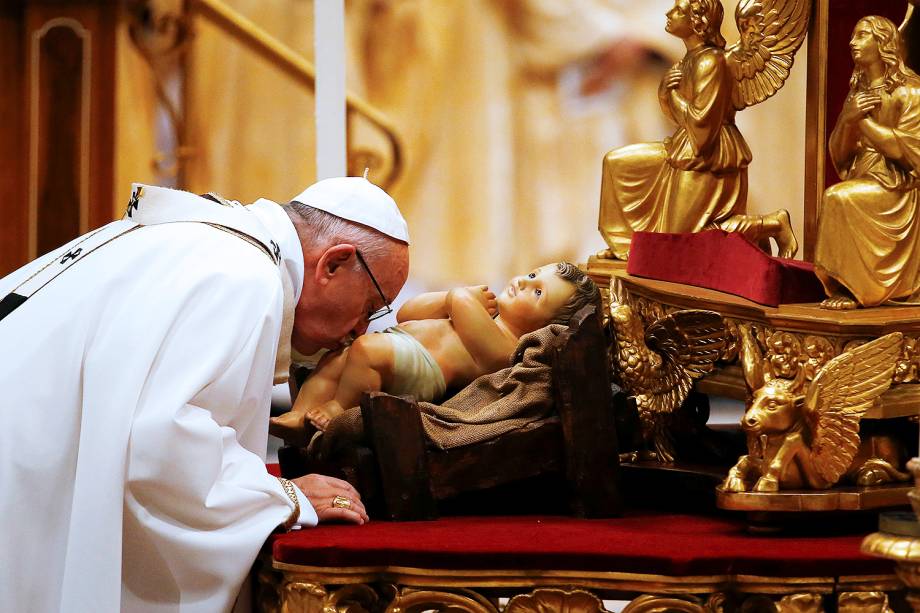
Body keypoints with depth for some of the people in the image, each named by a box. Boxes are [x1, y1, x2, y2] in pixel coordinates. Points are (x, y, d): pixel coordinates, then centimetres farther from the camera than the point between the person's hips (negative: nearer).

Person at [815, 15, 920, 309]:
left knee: (838, 198, -29)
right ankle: (843, 287, -14)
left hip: (896, 188, -7)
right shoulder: (857, 92, 16)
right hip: (861, 181, 7)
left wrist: (862, 119, -10)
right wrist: (847, 119, -6)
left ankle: (851, 288, -23)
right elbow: (838, 156, 13)